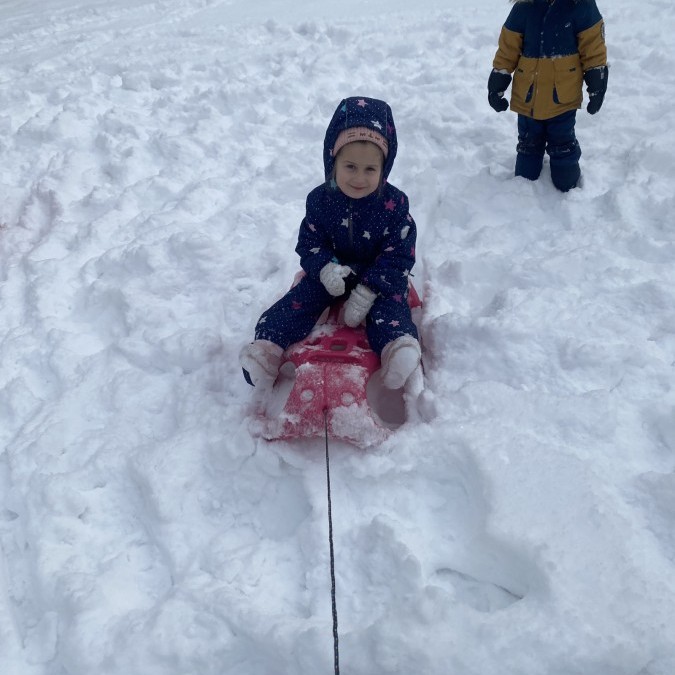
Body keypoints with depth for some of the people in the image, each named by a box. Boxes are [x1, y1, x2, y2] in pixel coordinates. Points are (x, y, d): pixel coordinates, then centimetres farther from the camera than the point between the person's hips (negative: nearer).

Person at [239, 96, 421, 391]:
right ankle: (268, 344, -27)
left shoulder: (394, 204, -16)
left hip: (379, 276, -2)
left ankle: (398, 345, -50)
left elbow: (398, 255, -15)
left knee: (390, 303, -29)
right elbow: (308, 242, -3)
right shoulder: (320, 200, -9)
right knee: (300, 299, -18)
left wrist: (368, 290, -25)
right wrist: (325, 268, -25)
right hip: (331, 271, 2)